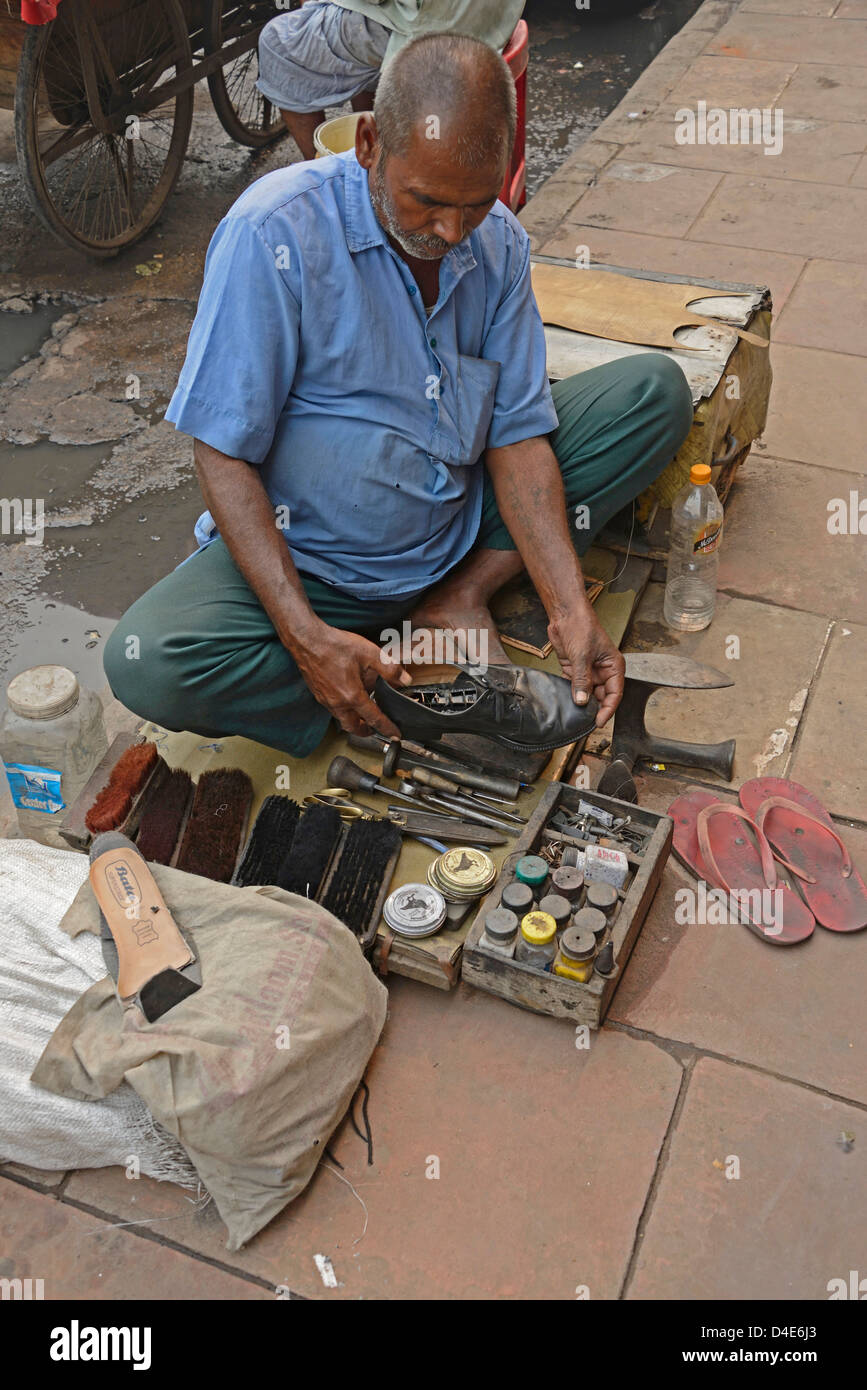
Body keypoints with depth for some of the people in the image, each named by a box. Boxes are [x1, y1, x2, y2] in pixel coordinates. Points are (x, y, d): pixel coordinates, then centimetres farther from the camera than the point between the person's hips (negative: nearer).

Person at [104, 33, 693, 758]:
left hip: (462, 526, 5)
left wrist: (569, 607, -18)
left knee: (658, 390, -3)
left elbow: (517, 433, -5)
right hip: (309, 556, -4)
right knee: (147, 664, -31)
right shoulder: (274, 231, -21)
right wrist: (307, 639, -30)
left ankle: (462, 595, -10)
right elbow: (225, 454, -21)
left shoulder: (501, 241, -5)